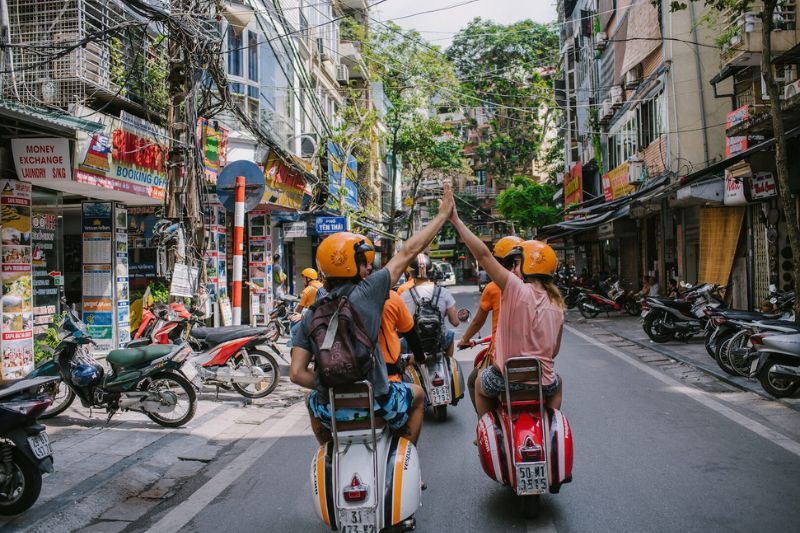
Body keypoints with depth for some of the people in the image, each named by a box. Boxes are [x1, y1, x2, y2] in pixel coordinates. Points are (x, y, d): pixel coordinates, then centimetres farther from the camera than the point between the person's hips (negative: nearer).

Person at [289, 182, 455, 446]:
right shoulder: (366, 293, -12)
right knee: (416, 395, 28)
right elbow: (408, 252, -5)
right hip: (375, 404, -3)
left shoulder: (310, 316, 0)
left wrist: (329, 389, 12)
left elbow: (297, 373, -4)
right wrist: (444, 213, 5)